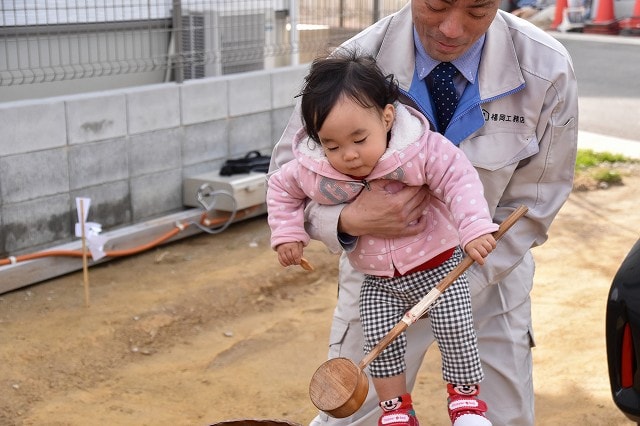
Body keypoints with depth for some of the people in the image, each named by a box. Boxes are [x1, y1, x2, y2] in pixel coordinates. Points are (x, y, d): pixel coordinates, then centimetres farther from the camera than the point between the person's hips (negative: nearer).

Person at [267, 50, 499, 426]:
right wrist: (287, 234, -5)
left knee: (456, 329, -5)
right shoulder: (312, 171, -17)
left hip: (438, 265, -2)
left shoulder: (423, 149, -26)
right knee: (380, 343, -2)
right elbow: (281, 188, 2)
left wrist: (476, 228, -37)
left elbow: (460, 180, -23)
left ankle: (466, 395, 21)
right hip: (378, 281, 2)